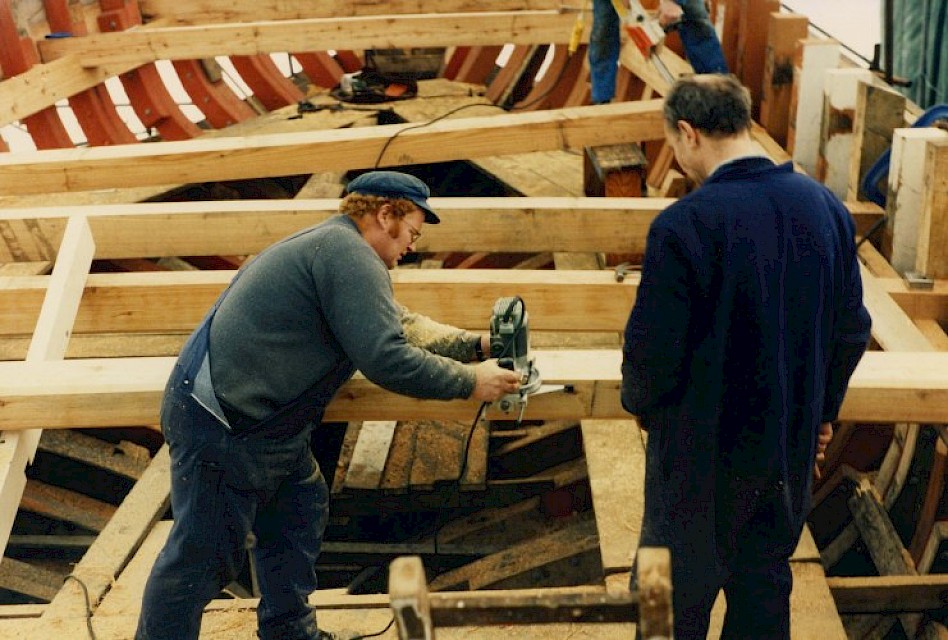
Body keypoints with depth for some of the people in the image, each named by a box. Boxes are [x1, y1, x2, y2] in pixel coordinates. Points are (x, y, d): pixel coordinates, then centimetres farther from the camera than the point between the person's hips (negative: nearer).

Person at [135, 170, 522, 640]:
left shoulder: (331, 247, 17)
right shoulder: (348, 254, -18)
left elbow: (398, 324, 24)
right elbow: (386, 359, -23)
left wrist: (476, 344, 18)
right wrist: (470, 382, -12)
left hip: (261, 423, 11)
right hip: (220, 424, -11)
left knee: (299, 512, 19)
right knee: (203, 555, -2)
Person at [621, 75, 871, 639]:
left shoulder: (684, 225, -24)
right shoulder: (827, 207, -4)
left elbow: (653, 348, -19)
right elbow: (852, 329, 4)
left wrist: (641, 402, 2)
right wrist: (822, 411, 18)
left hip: (704, 450, -5)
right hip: (793, 444, 6)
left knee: (677, 594, 14)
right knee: (765, 577, 21)